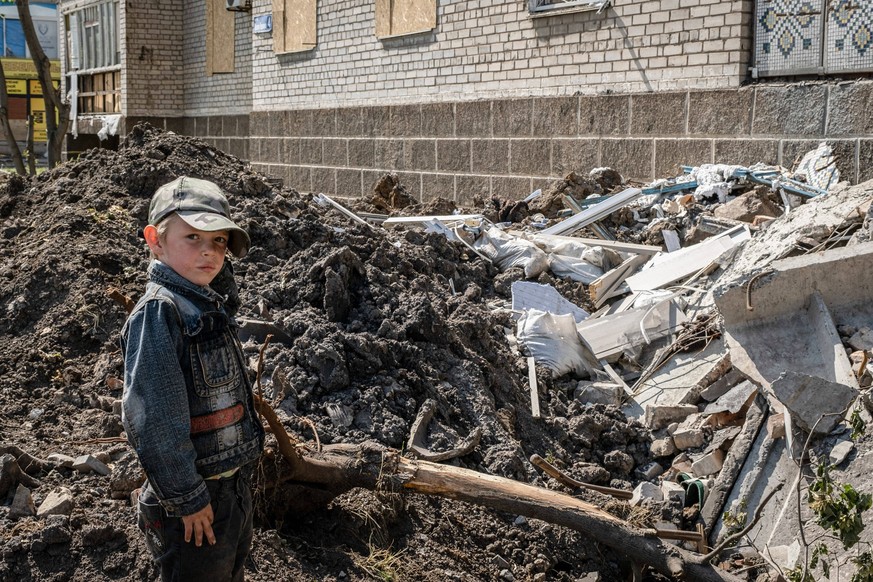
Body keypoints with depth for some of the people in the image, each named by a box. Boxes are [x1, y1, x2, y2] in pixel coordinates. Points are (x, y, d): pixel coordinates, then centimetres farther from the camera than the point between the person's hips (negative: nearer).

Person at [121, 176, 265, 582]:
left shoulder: (208, 307, 8)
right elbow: (152, 418, -24)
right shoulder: (157, 312, -19)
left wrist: (238, 477, 18)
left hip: (235, 485, 9)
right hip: (195, 504, -9)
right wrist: (187, 498, -21)